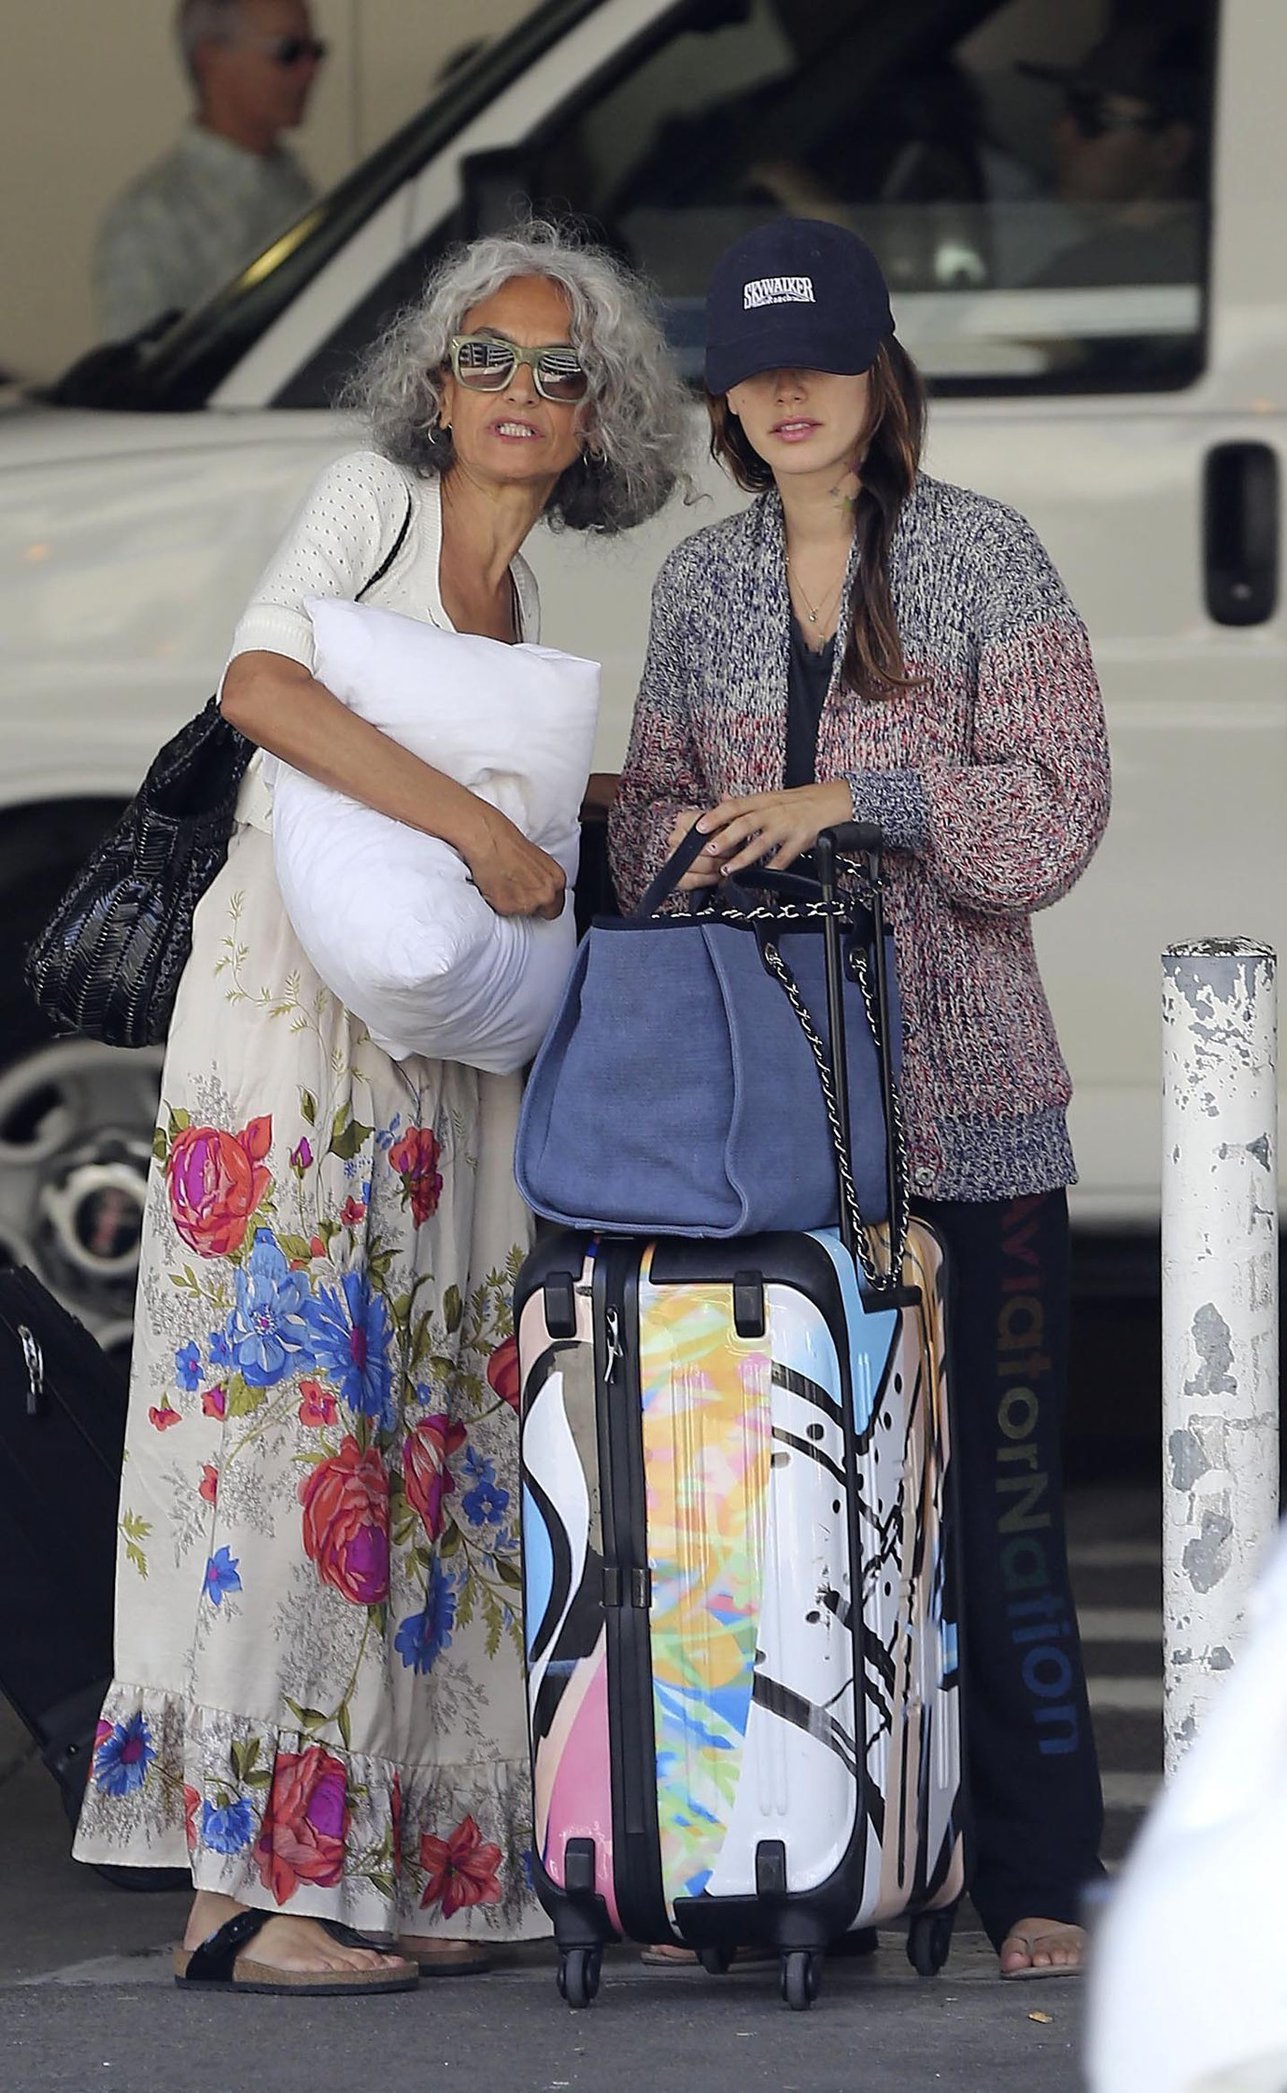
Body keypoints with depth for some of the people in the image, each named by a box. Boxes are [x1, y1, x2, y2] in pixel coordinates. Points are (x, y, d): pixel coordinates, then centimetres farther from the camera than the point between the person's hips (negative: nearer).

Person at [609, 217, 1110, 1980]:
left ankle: (1035, 1878, -1)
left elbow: (1055, 807, -6)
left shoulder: (981, 556, 1)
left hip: (966, 1099, -4)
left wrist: (852, 794, -17)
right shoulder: (701, 582, 14)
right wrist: (692, 842, -5)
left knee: (995, 1490, -5)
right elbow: (655, 810, 18)